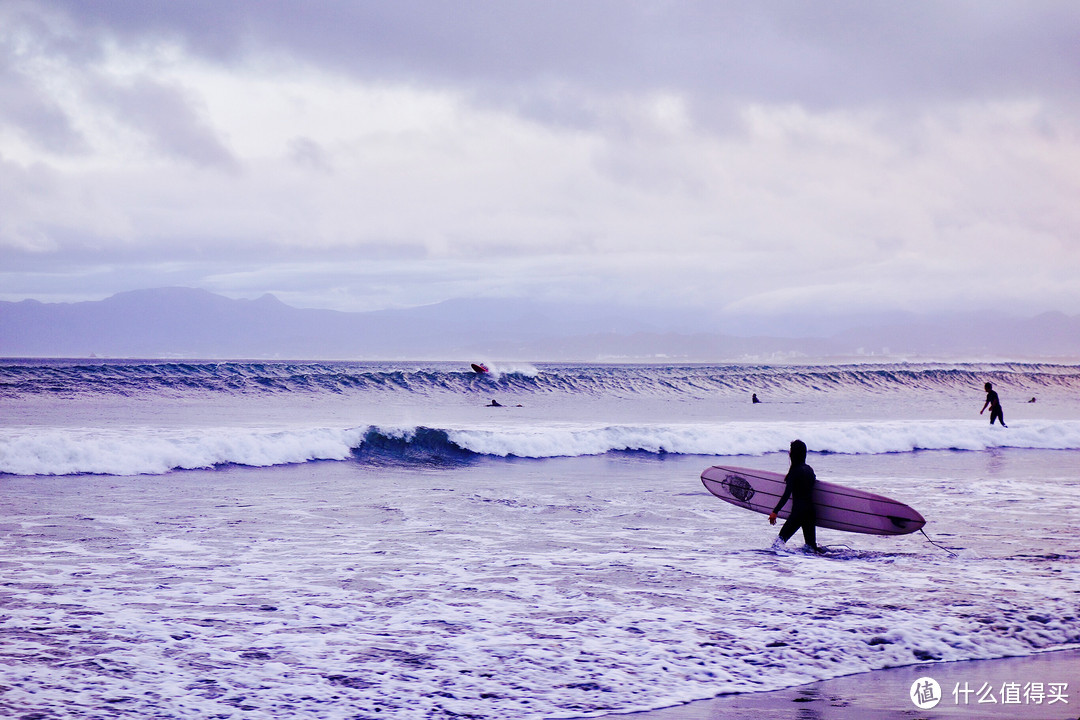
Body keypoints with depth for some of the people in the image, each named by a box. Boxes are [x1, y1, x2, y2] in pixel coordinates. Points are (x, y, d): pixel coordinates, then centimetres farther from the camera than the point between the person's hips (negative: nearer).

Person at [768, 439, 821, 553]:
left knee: (781, 539, -5)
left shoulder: (795, 471, -12)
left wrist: (775, 511, -19)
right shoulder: (809, 469, 10)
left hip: (798, 511, -8)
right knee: (811, 546, 11)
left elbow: (787, 494, -17)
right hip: (811, 512, 8)